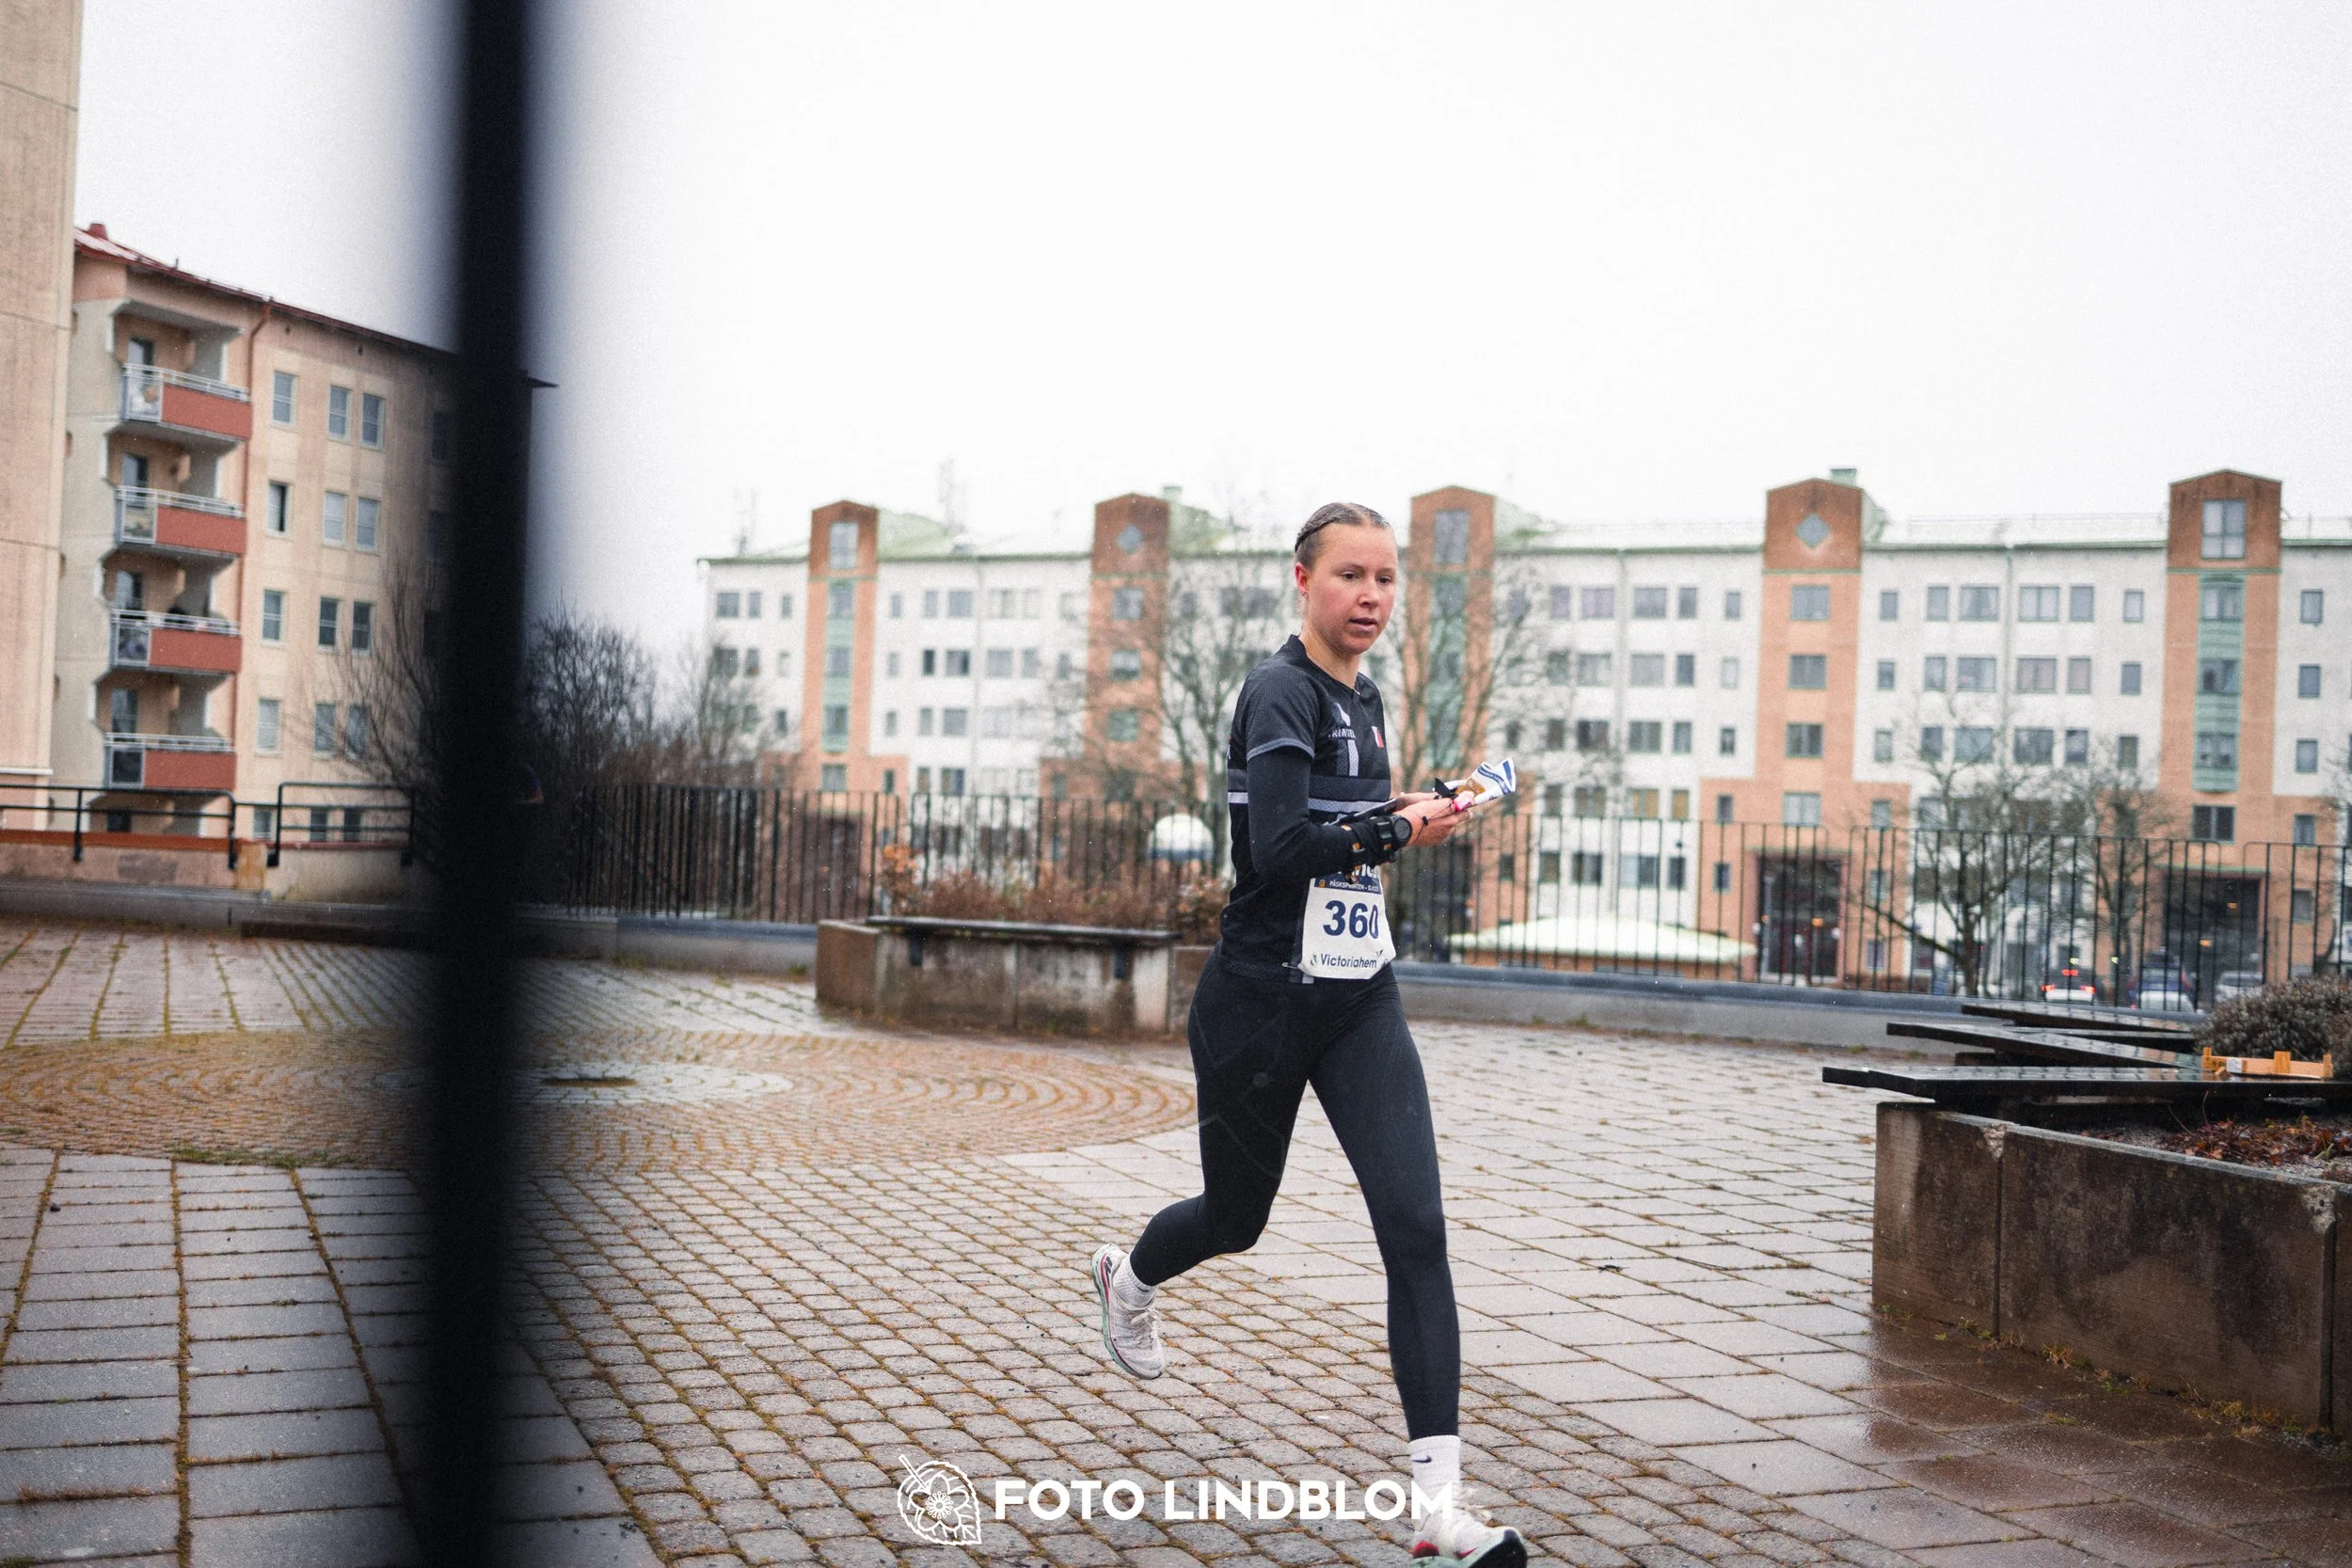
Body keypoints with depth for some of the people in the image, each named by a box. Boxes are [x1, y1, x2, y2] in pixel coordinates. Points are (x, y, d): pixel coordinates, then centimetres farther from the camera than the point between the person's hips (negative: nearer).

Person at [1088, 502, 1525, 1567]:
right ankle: (1128, 1279, 53)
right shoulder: (1280, 693, -15)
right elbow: (1280, 845, -27)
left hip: (1359, 1001, 6)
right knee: (1236, 1217, 15)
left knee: (1417, 1228, -9)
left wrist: (1393, 814, 7)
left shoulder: (1363, 698, 11)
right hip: (1261, 1004, -6)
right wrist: (1400, 829, -16)